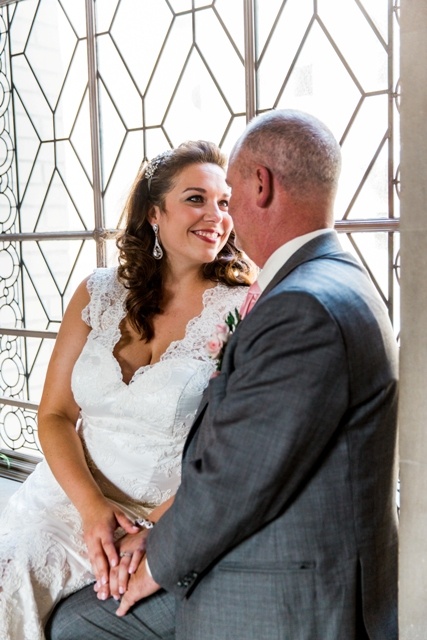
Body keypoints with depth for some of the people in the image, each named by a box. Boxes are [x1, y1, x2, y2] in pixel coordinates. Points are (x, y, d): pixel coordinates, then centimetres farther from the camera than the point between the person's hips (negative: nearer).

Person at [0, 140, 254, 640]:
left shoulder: (243, 310, -8)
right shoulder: (99, 293, 2)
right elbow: (54, 414, 3)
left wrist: (156, 530, -17)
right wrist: (92, 507, -12)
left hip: (175, 518, -3)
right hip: (74, 495, 4)